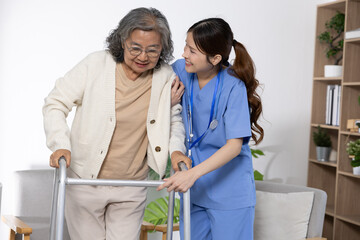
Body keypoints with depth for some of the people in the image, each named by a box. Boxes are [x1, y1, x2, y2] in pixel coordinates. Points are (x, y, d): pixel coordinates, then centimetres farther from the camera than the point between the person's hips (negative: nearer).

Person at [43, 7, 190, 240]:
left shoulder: (166, 77, -4)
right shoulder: (95, 64, -11)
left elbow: (174, 118, 12)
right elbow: (55, 104, -4)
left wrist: (176, 148, -7)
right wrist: (60, 144, -19)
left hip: (131, 189, 2)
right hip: (85, 183, -1)